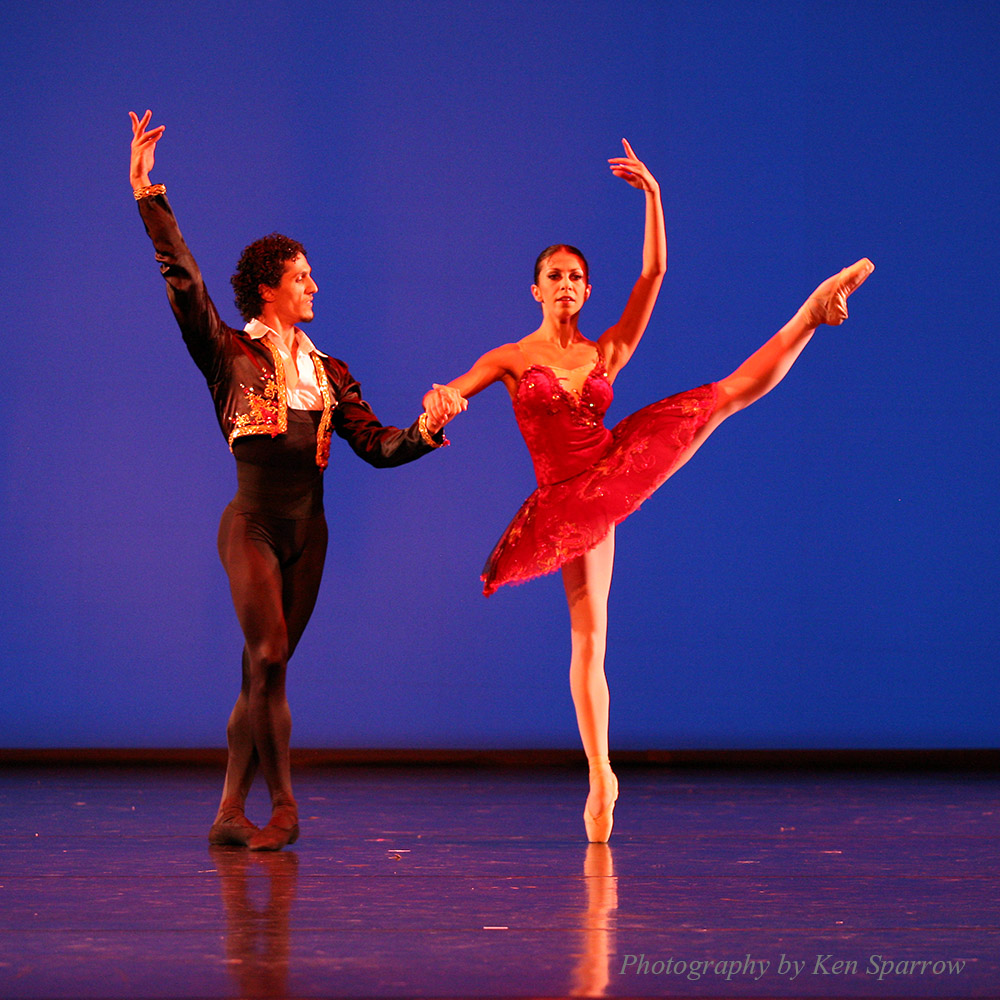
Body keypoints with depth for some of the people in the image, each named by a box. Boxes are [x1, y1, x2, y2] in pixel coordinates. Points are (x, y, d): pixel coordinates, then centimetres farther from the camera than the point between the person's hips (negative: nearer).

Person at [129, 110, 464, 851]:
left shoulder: (327, 373, 15)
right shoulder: (230, 353, 2)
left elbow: (377, 445, 8)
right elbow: (182, 278, -8)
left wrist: (426, 430, -12)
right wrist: (148, 194, -14)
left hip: (307, 530, 5)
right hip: (252, 523, -5)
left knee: (264, 672, 5)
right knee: (269, 655, -19)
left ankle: (231, 811, 8)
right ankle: (282, 805, -12)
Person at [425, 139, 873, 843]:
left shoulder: (609, 352, 5)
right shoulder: (511, 360, 3)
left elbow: (654, 272, -1)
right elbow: (448, 396, -6)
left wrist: (653, 196, -8)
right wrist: (440, 397, -31)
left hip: (621, 466, 2)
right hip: (573, 503, -2)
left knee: (731, 392, -8)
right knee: (588, 639, -2)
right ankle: (601, 776, 5)